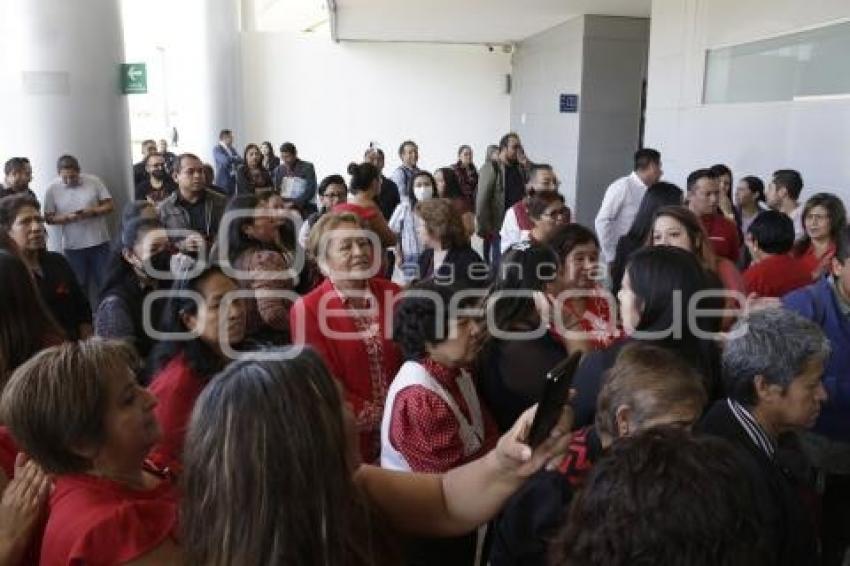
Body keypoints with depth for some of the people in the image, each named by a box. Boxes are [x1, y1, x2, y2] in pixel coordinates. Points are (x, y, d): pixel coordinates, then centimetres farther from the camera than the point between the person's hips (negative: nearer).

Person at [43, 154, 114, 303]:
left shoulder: (94, 181, -6)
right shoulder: (52, 188, -4)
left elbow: (109, 206, -2)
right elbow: (48, 218, -1)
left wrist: (93, 211, -20)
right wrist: (67, 218, -18)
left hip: (99, 242, 0)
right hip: (72, 246, 0)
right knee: (79, 286, 10)